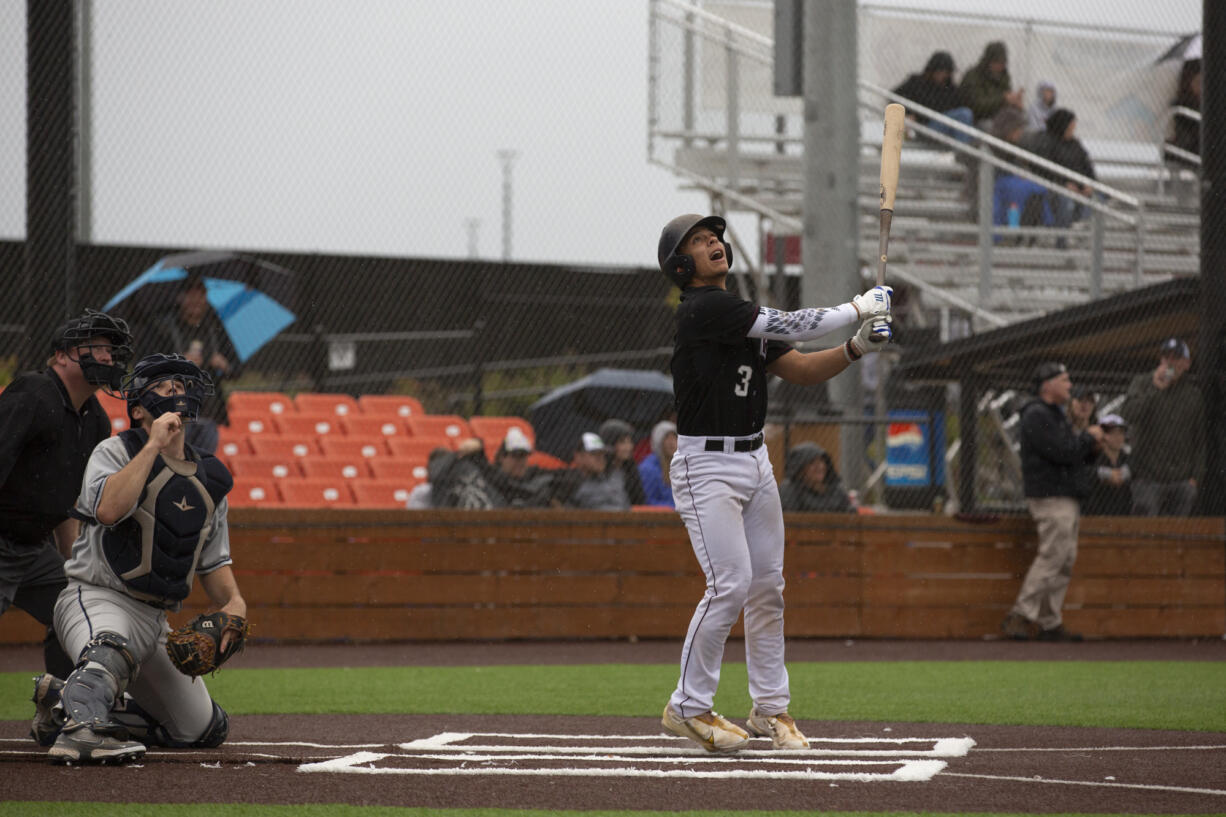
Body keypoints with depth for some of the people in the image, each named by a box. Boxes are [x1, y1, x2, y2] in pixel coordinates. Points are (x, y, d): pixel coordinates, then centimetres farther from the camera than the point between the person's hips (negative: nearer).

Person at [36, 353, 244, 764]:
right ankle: (80, 729, -61)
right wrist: (154, 445, -19)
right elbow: (108, 510, -24)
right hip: (96, 599, -7)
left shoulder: (210, 479, 16)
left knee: (206, 729, 8)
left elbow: (212, 560, 21)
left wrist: (232, 601, 1)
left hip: (156, 619, 8)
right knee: (112, 651, -42)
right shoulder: (116, 451, -3)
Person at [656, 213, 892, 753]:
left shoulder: (746, 319, 13)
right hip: (706, 466, -9)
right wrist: (857, 309, -10)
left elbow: (805, 370, 10)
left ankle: (770, 708, 17)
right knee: (731, 584, -14)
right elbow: (788, 328, -19)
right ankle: (688, 707, -2)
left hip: (755, 463, 9)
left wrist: (857, 348, -7)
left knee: (768, 586, 8)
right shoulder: (702, 310, -15)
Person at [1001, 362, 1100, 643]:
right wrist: (1089, 437, -7)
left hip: (1067, 498, 10)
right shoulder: (1036, 416, -12)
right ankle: (1020, 615, -14)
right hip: (1049, 497, -10)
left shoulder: (1057, 415, 21)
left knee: (1065, 561, 8)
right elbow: (1062, 453, -21)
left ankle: (1051, 624, 10)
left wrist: (1090, 448, 5)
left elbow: (1073, 456, 24)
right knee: (1052, 557, -15)